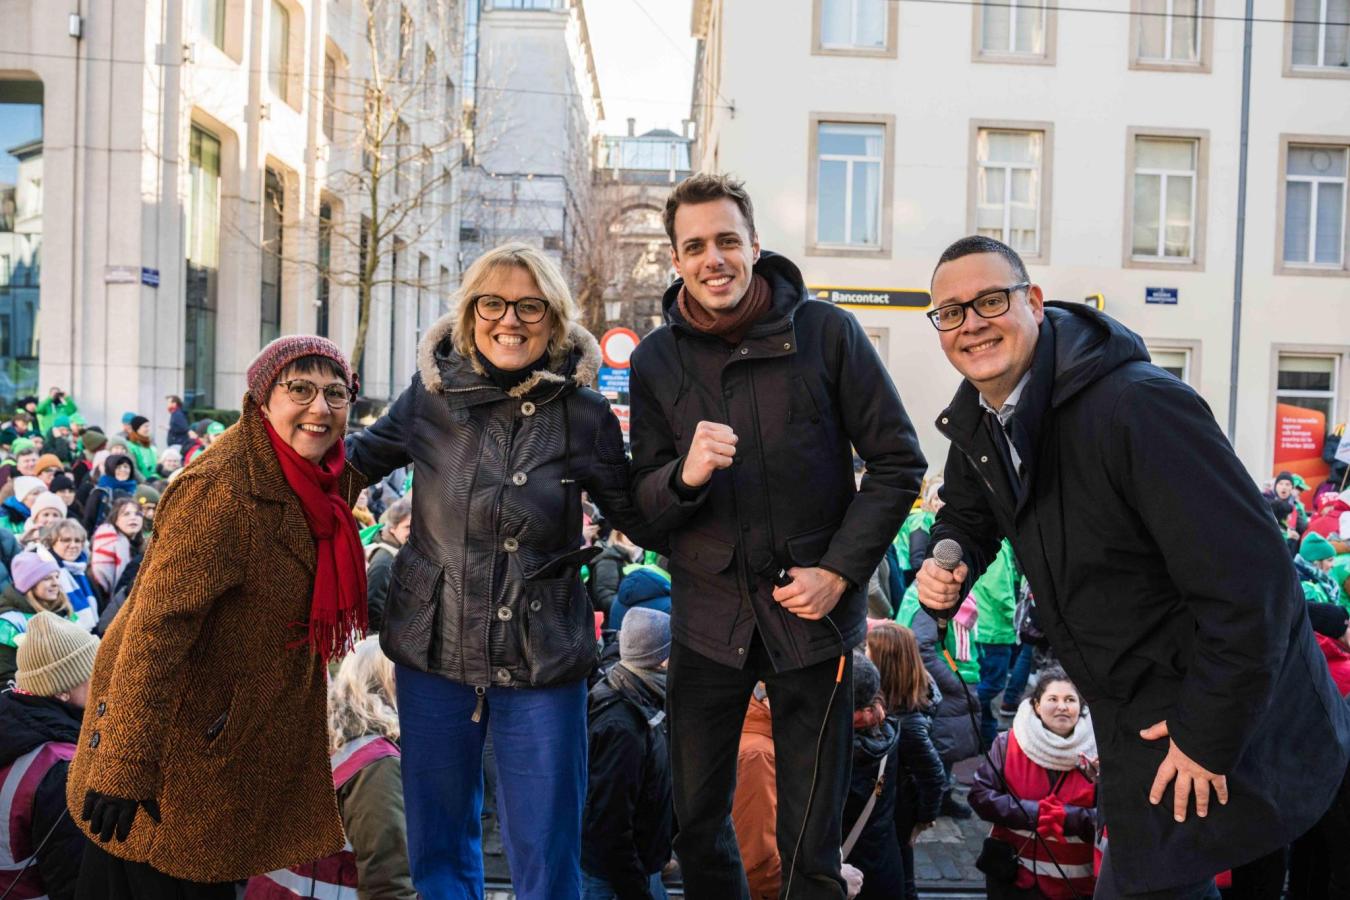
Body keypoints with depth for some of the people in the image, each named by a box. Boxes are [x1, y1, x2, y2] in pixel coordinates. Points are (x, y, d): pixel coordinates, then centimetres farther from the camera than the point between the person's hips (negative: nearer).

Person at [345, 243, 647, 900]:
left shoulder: (583, 415, -7)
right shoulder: (433, 394, -3)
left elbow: (641, 520, -2)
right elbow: (359, 460, 13)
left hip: (542, 662, -2)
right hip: (433, 650, 2)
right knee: (439, 846, 19)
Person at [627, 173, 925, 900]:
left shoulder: (827, 333, -6)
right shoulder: (656, 360, 1)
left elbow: (898, 463, -2)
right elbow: (645, 506, 2)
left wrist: (841, 570, -11)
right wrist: (686, 474, -21)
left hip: (811, 616, -2)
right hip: (708, 615, 2)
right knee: (697, 823, 15)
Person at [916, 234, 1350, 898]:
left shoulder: (1135, 407, -30)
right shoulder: (976, 419, -3)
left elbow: (1250, 581, -31)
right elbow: (968, 514, 16)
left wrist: (1209, 738, -23)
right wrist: (948, 565, -8)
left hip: (1229, 716, -7)